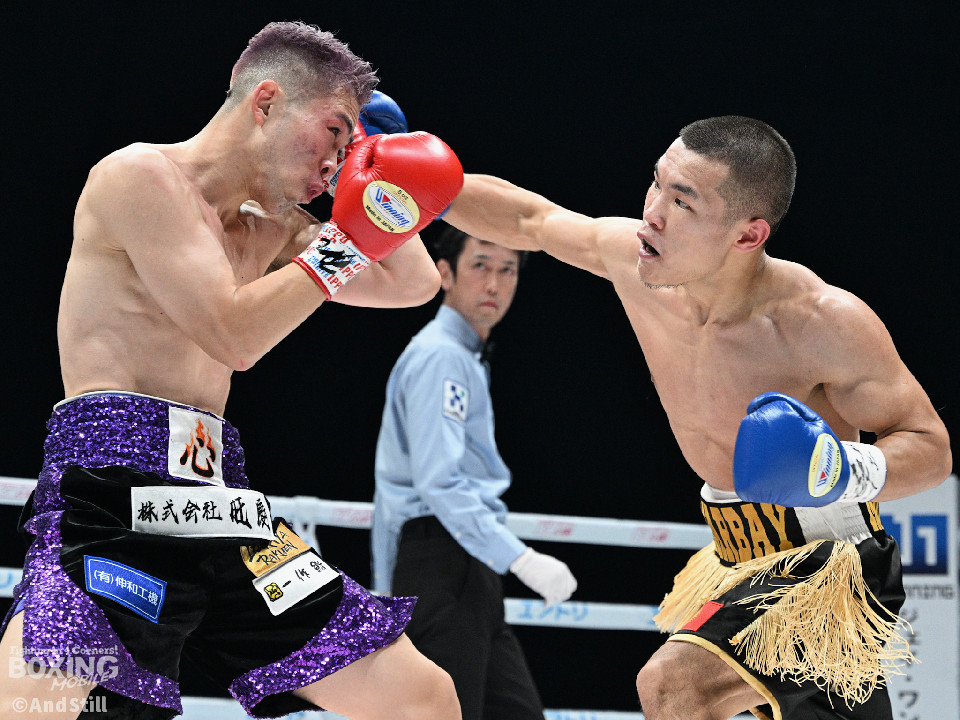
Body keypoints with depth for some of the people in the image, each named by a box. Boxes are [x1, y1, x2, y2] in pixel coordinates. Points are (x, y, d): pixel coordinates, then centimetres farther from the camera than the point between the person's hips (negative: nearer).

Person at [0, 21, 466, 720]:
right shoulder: (141, 176, -3)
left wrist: (373, 160, 21)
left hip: (221, 504, 8)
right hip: (116, 490, -8)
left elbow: (413, 284, 27)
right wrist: (346, 240, -7)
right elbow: (234, 337, -11)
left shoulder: (269, 230, 22)